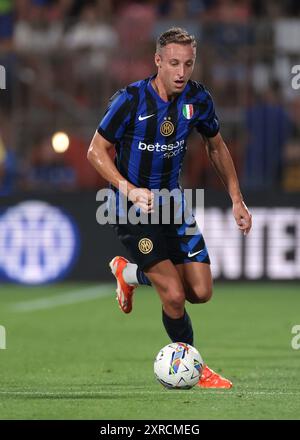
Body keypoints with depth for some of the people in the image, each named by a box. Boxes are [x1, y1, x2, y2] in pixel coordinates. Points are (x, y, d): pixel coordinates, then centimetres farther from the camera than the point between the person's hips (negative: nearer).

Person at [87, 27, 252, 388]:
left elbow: (216, 147, 12)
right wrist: (130, 191, -24)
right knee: (174, 295, -14)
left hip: (172, 202, 6)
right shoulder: (130, 100, -19)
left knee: (200, 292, 1)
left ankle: (129, 272, 28)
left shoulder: (198, 98, -5)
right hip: (134, 210, -5)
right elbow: (96, 151, -11)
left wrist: (236, 200, 9)